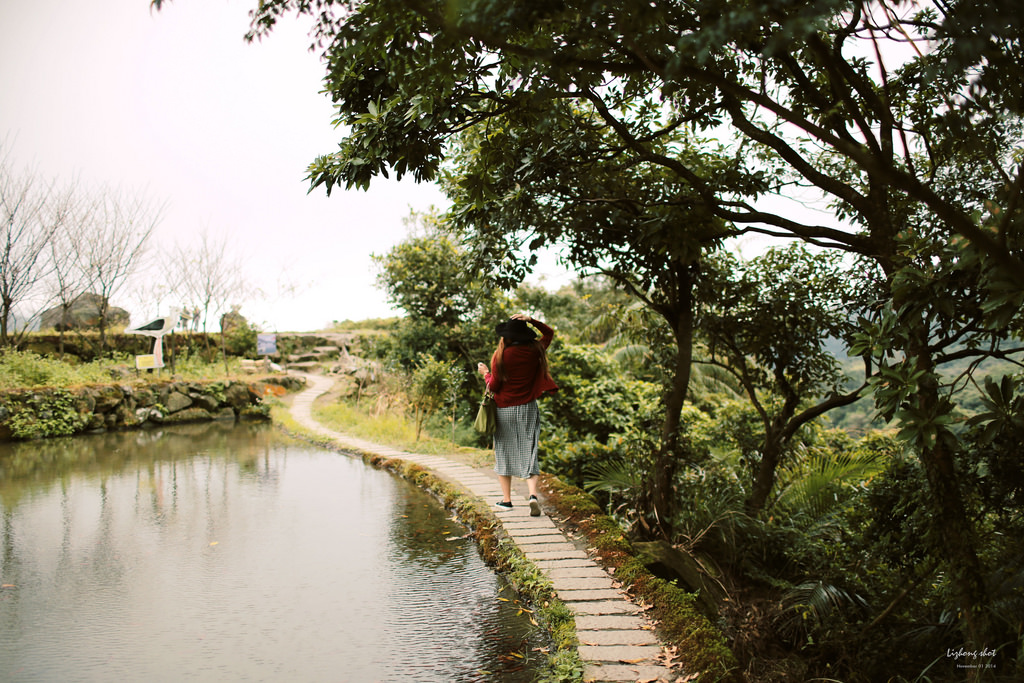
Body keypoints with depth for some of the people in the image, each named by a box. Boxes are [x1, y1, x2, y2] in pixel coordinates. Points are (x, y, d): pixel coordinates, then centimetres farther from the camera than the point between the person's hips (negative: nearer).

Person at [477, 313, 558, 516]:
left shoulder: (501, 355, -12)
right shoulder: (535, 351, -2)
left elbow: (493, 386, -8)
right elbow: (549, 332, 17)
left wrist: (485, 372, 10)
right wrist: (531, 321, 4)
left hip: (505, 410, -2)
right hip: (528, 409, 2)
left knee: (504, 453, 11)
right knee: (528, 453, 3)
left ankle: (506, 500, 18)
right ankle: (533, 494, -16)